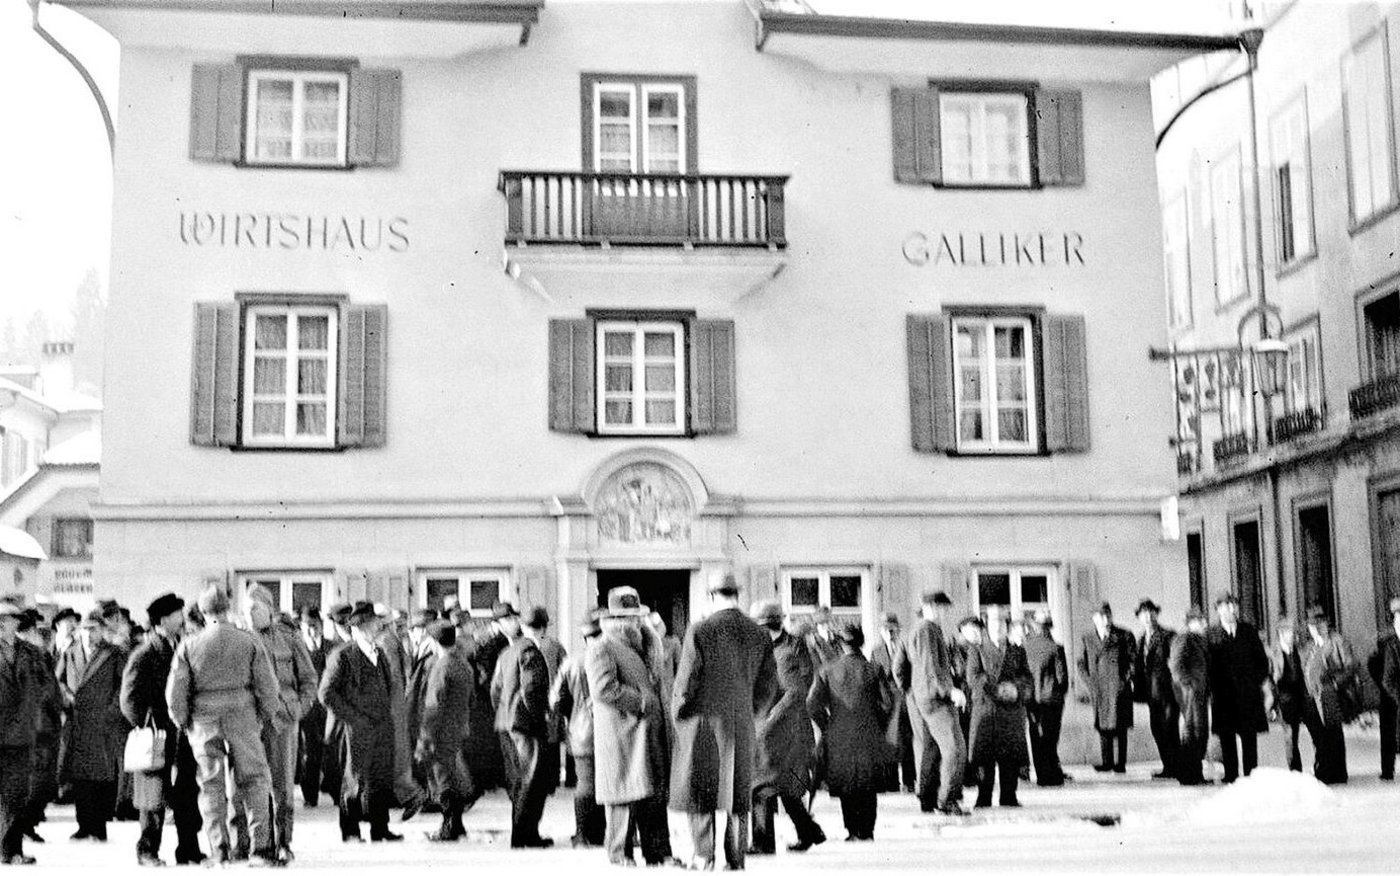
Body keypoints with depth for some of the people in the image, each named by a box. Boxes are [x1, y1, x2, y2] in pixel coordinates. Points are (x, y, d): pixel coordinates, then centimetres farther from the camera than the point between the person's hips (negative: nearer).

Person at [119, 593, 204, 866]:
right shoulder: (144, 656, -8)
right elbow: (130, 700, -10)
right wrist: (150, 729, -10)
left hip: (185, 737, 6)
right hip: (160, 740, -6)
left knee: (188, 797, 6)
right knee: (156, 798, 1)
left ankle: (189, 851, 13)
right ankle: (148, 851, 14)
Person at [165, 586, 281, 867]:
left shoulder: (188, 645, -2)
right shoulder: (249, 641, -3)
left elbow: (175, 691, -1)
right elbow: (267, 685, -2)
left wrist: (182, 721, 14)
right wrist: (269, 712, 13)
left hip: (204, 718, 1)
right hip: (242, 716, 0)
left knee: (211, 784, 10)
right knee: (253, 780, 8)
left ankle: (219, 848, 7)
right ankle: (261, 846, 5)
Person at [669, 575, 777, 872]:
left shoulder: (700, 631, -11)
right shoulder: (759, 635, 2)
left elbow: (686, 680, -11)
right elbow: (769, 683, 6)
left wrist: (677, 714, 4)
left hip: (703, 720, -4)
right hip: (742, 725, 4)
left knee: (701, 792, 7)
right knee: (738, 795, 11)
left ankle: (704, 856, 3)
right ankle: (736, 859, 14)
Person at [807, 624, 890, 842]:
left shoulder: (826, 670, -3)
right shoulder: (874, 670, -3)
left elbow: (813, 703, -7)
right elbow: (888, 702, -5)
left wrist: (826, 726, 5)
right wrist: (878, 726, 9)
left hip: (839, 736, 0)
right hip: (869, 737, 0)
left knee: (845, 784, 11)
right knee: (868, 787, 9)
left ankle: (852, 830, 6)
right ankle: (866, 831, 7)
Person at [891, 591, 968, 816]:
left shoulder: (911, 633, 18)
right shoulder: (928, 629, -12)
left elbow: (898, 667, 19)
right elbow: (931, 666, -21)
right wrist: (950, 690, -22)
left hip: (917, 699, 10)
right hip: (936, 697, -10)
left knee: (927, 747, 13)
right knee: (954, 747, -11)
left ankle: (926, 798, 16)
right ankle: (947, 800, -14)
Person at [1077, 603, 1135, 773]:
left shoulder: (1124, 636, 4)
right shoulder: (1087, 639, 12)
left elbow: (1133, 660, 2)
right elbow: (1081, 664, 13)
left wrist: (1126, 680, -8)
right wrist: (1090, 684, 2)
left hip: (1119, 689, -3)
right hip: (1099, 692, 3)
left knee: (1119, 726, -3)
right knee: (1103, 727, 5)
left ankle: (1121, 763, 2)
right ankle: (1106, 762, 11)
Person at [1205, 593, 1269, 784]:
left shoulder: (1249, 631, 9)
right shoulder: (1210, 634, 1)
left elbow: (1262, 660, 13)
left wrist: (1257, 682, 4)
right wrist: (1212, 687, -6)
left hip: (1248, 693, 2)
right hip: (1223, 694, -2)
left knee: (1249, 737, 1)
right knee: (1226, 738, 1)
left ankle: (1251, 774, 6)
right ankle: (1231, 775, 6)